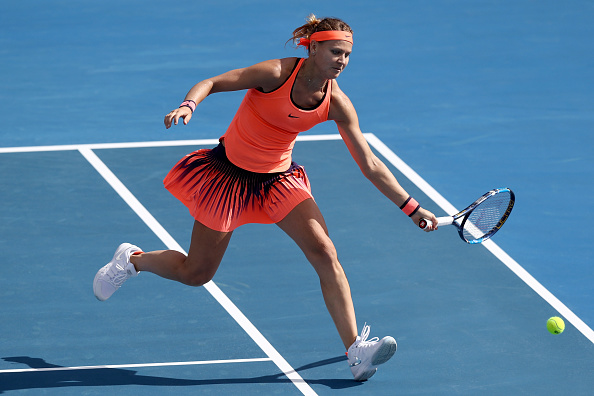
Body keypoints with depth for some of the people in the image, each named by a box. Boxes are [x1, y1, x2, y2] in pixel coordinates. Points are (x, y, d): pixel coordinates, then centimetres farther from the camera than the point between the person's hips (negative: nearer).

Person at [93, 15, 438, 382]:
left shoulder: (336, 103, -11)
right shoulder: (277, 73, -24)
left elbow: (370, 164, -5)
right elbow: (212, 83, -18)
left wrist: (411, 206, -7)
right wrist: (188, 106, -39)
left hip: (278, 178, 3)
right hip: (228, 172, -3)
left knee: (325, 253, -17)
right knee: (195, 274, 6)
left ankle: (356, 351, -18)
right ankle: (132, 259, 38)